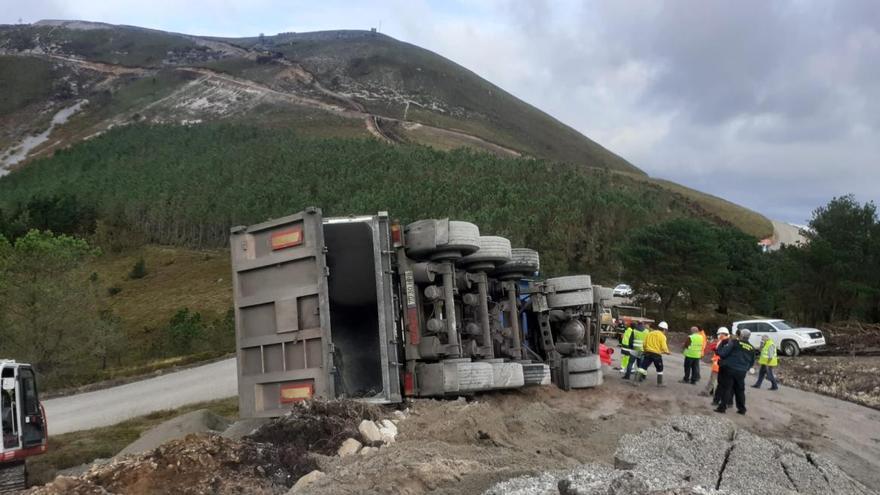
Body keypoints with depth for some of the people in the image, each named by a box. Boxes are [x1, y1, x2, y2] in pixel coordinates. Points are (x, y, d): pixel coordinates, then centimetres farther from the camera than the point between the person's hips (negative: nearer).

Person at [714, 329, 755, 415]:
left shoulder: (734, 342, -10)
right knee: (740, 390, 16)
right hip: (742, 372, 5)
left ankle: (722, 407, -1)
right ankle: (742, 409, 20)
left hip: (729, 369, -5)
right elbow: (752, 362, 18)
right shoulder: (751, 348, 8)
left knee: (726, 388, 1)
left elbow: (722, 353, -14)